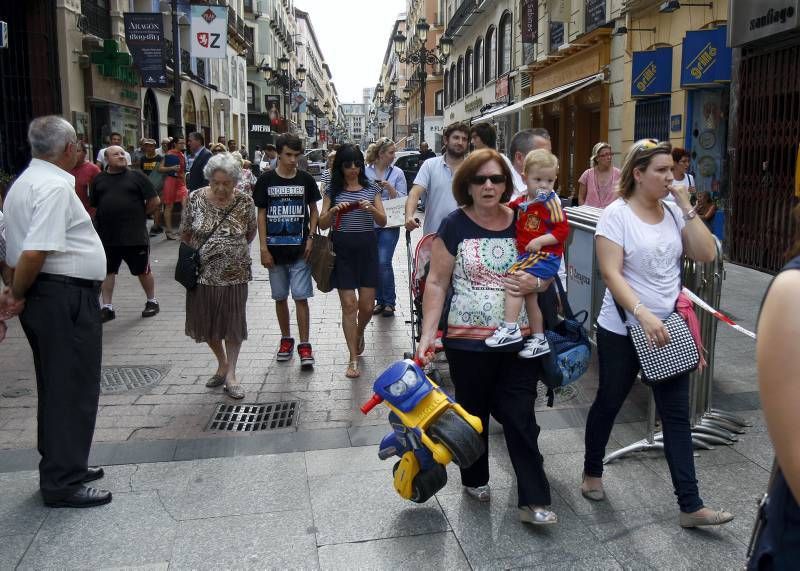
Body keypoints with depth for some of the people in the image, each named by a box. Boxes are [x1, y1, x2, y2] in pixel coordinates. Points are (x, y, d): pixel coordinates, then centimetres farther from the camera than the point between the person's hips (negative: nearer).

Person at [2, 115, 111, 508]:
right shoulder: (55, 186, -17)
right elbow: (34, 253, -25)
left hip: (46, 295, 10)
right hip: (66, 298, -10)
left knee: (56, 387, 19)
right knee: (73, 388, 0)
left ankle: (60, 467, 32)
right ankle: (63, 484, 10)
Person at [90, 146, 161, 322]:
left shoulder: (136, 176, -1)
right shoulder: (99, 179, 8)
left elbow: (155, 201, -2)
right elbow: (94, 205, 16)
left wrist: (138, 215, 1)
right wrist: (107, 217, 7)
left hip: (135, 235, -3)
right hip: (107, 236, 3)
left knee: (143, 271, 7)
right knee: (107, 271, 9)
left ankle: (151, 301, 24)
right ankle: (107, 307, 18)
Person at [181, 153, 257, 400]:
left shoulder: (245, 202, -8)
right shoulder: (196, 198, -7)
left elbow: (250, 233, 8)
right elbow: (185, 234, 4)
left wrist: (233, 250, 6)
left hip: (234, 273, -1)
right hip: (203, 273, 2)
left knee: (233, 323, 5)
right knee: (206, 322, 12)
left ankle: (230, 374, 18)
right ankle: (222, 363, 36)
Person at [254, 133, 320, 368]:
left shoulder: (306, 179, 0)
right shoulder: (266, 180, -1)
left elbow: (313, 210, 8)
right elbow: (261, 215, 2)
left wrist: (310, 238, -5)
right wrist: (263, 248, -4)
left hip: (299, 250, -1)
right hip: (275, 250, 1)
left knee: (300, 297, -4)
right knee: (280, 297, 11)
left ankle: (304, 345, 3)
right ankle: (286, 339, 26)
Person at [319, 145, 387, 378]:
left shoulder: (371, 188, 7)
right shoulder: (333, 190, 4)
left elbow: (383, 221, 4)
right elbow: (322, 224, 3)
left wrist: (371, 209, -16)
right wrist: (333, 210, -17)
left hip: (367, 247, 1)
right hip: (342, 248, -1)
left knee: (367, 306, 3)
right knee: (349, 305, -3)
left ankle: (359, 333, 39)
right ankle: (353, 360, 6)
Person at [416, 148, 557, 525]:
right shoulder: (455, 226, -6)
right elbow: (437, 283, -5)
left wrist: (535, 284, -12)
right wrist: (428, 334, -12)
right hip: (467, 341, -1)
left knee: (520, 416, 0)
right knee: (474, 413, 16)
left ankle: (533, 501, 9)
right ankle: (475, 480, 37)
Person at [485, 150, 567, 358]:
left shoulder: (551, 202, -11)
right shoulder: (522, 201, 8)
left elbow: (562, 231, -15)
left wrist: (540, 241, -21)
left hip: (545, 255, -8)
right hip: (527, 254, 8)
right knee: (529, 297, 15)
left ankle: (510, 329, -20)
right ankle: (539, 340, 29)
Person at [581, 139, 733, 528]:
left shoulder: (674, 212, 4)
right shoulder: (616, 214, -12)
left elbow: (706, 255, -3)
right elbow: (611, 274, -19)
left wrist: (687, 208, -8)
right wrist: (643, 315, -28)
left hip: (669, 329, 5)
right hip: (622, 331, -4)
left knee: (677, 415, 4)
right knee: (608, 404, 13)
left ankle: (690, 506, 11)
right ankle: (592, 473, 36)